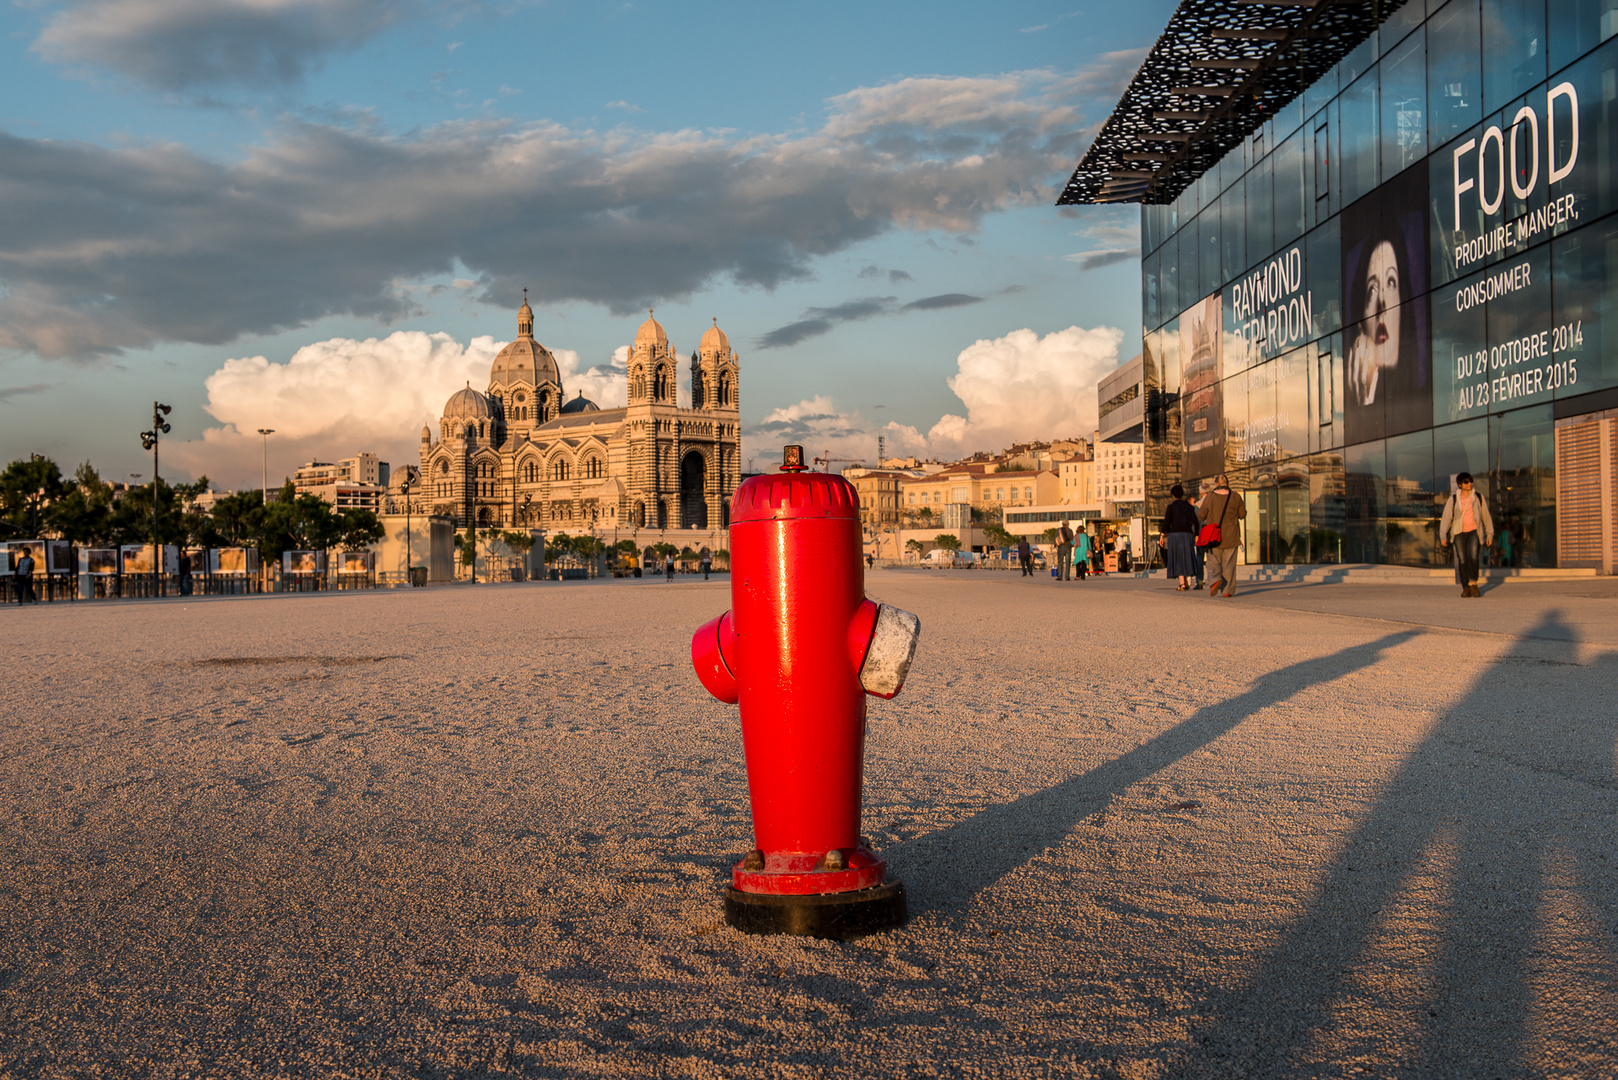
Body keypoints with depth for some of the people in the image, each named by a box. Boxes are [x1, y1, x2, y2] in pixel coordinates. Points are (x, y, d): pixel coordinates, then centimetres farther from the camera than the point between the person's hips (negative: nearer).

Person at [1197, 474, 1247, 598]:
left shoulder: (1209, 497, -6)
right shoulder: (1235, 497, -3)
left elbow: (1201, 516, -1)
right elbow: (1242, 514, 5)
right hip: (1231, 536, 1)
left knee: (1214, 562, 8)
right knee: (1229, 563, 7)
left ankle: (1215, 580, -19)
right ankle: (1228, 590, 4)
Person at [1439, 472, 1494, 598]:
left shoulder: (1478, 497, 6)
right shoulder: (1453, 499, 3)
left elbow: (1486, 516, 12)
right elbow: (1446, 517, 1)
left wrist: (1490, 534, 11)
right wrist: (1443, 535, -8)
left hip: (1474, 531, 0)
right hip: (1459, 532, 0)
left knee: (1473, 555, -22)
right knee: (1462, 560, -5)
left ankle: (1473, 583, -8)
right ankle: (1465, 588, 4)